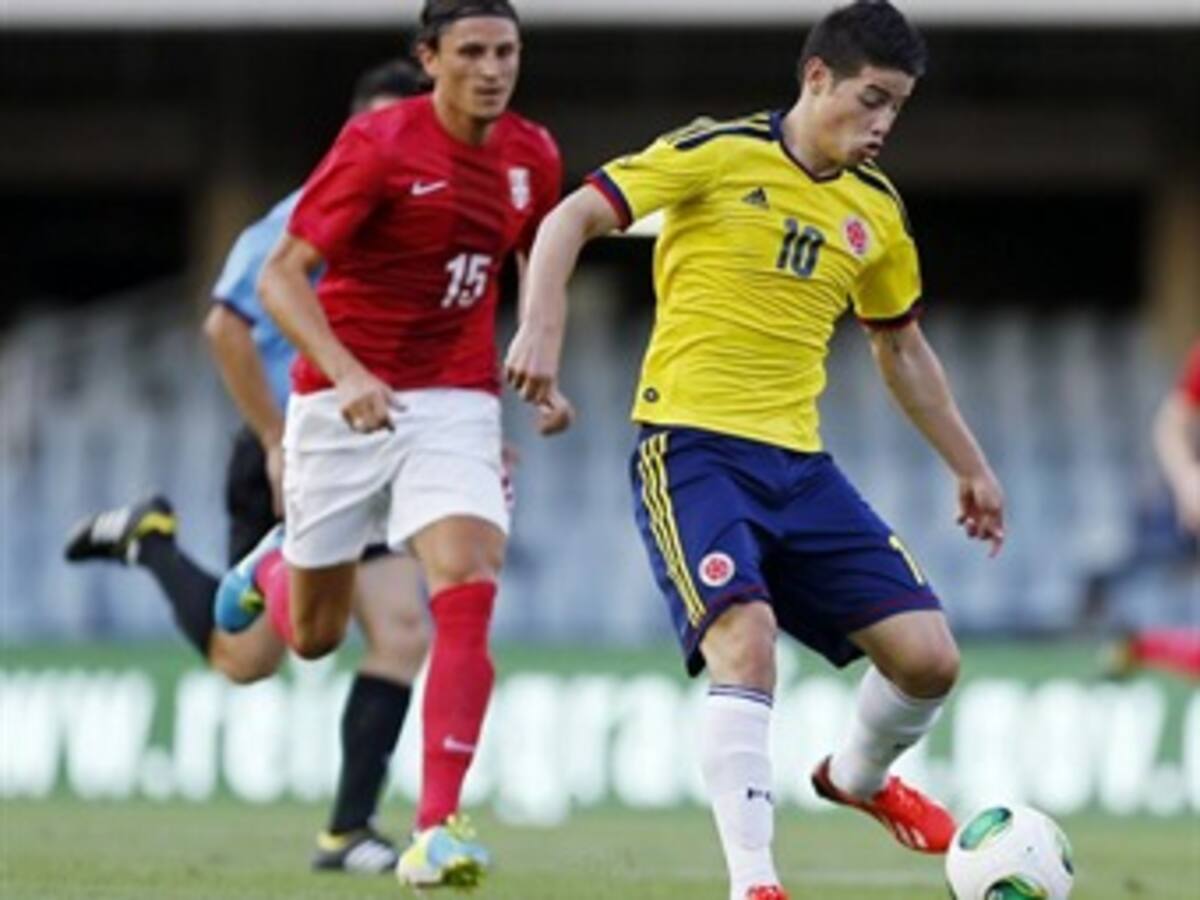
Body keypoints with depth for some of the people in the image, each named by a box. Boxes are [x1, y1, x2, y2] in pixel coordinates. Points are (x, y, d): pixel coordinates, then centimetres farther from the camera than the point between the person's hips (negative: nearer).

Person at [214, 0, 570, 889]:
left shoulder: (532, 157, 1)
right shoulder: (378, 145, -15)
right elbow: (282, 275, -16)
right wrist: (348, 373, -30)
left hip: (457, 405, 2)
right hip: (344, 403, -2)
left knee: (468, 590, -22)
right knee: (315, 636, 11)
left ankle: (438, 829, -21)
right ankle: (273, 567, 50)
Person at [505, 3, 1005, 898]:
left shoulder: (877, 209, 12)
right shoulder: (719, 153, -6)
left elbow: (901, 347, 26)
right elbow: (573, 218, -8)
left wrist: (971, 467, 28)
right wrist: (543, 329, -24)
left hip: (798, 461, 6)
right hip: (691, 445, -6)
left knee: (929, 656, -3)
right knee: (745, 637, -29)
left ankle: (858, 779, 31)